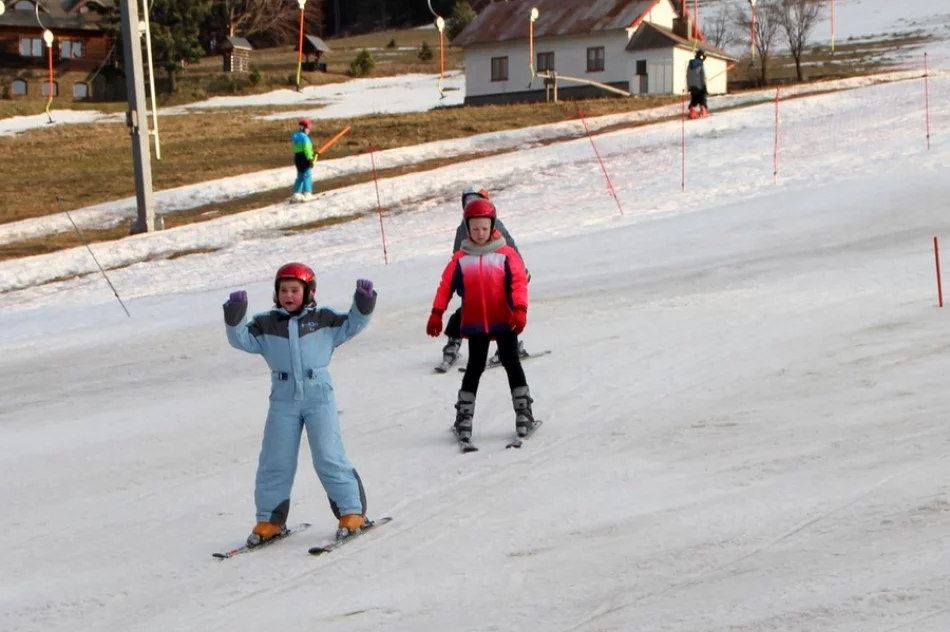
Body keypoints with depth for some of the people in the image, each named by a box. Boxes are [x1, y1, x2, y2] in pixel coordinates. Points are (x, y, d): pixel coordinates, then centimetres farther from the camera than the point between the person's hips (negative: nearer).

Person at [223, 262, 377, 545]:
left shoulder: (323, 320, 4)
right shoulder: (266, 325, 6)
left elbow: (351, 325, 4)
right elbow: (242, 339, -1)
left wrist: (363, 304, -11)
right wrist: (234, 318, -18)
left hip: (318, 396, -2)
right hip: (283, 399, 2)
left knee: (329, 458, -4)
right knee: (274, 461, 5)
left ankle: (352, 511, 6)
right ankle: (270, 519, 17)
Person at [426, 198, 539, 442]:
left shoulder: (506, 254, -4)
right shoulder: (461, 259, 1)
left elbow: (519, 282, -10)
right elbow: (446, 285, 2)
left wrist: (520, 310, -21)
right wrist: (436, 314, -3)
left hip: (505, 321, -1)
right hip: (475, 324, 1)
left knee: (511, 363, 4)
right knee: (475, 367, 5)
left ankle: (523, 411, 13)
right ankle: (464, 415, 11)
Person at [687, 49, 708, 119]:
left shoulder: (690, 65, 8)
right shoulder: (700, 65, -12)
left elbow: (687, 76, 12)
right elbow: (703, 77, -12)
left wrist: (688, 86, 18)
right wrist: (704, 87, -8)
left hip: (692, 86, 5)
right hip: (699, 86, -5)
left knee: (694, 99, 10)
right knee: (702, 99, 10)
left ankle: (692, 111, -2)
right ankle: (703, 111, 12)